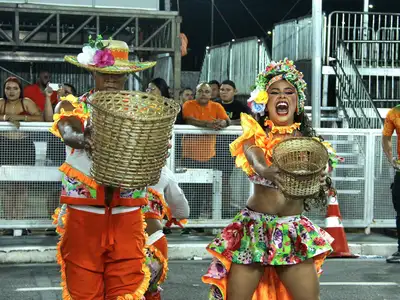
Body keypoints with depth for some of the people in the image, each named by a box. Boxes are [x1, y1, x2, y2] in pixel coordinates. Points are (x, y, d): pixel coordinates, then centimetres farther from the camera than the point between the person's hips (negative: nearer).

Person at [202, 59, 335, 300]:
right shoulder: (255, 136, 1)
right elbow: (257, 163, -21)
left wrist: (317, 182, -32)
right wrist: (269, 172, -44)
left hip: (294, 232, 1)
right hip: (254, 228, -1)